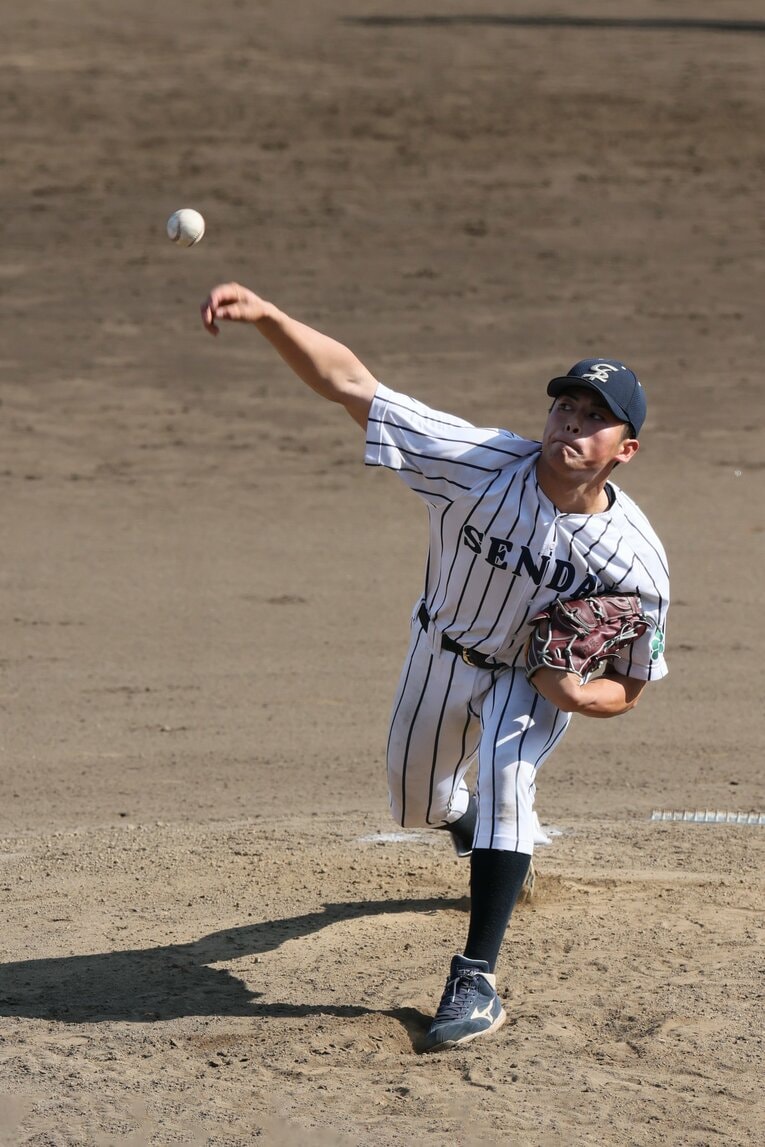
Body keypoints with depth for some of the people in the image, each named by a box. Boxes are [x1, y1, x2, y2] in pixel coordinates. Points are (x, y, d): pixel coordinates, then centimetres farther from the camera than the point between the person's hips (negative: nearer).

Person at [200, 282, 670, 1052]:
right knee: (416, 806, 20)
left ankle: (476, 982, -24)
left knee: (507, 779, -30)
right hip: (442, 650, 3)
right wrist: (265, 315, -54)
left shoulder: (637, 563, -31)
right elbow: (350, 383, -39)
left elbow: (630, 684, -14)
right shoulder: (480, 464, -34)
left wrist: (577, 694, -38)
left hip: (538, 677, -2)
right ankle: (472, 825, 59)